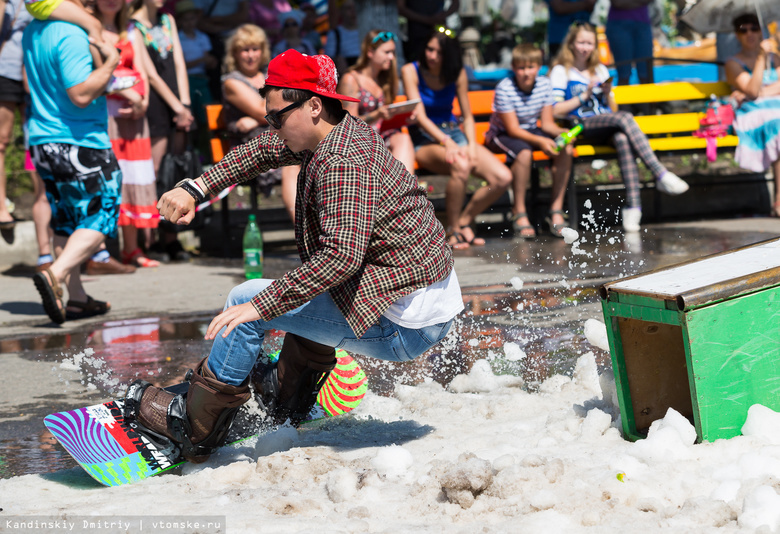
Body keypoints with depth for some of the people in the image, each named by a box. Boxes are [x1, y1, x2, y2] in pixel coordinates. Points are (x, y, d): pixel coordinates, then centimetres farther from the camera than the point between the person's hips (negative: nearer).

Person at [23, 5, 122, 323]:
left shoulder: (31, 33, 11)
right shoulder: (71, 36, -18)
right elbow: (81, 94, -24)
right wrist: (110, 64, -12)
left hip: (42, 141, 8)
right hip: (81, 142, -8)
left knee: (66, 222, 15)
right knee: (100, 217, 1)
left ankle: (76, 298, 17)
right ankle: (56, 275, -17)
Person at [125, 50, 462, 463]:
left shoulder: (344, 162, -20)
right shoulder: (343, 133, 9)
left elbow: (342, 255, -31)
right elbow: (263, 150, 22)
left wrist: (261, 305, -28)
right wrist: (196, 188, 12)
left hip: (405, 328, -10)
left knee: (248, 302, -5)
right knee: (314, 287, 34)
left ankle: (192, 430, 7)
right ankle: (288, 396, 40)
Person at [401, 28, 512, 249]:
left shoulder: (457, 74, 6)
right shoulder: (411, 71, -6)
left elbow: (468, 116, 12)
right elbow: (420, 117, -13)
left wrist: (472, 145, -7)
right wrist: (447, 142, -26)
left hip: (454, 133, 5)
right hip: (424, 139, -5)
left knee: (503, 178, -16)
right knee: (461, 166, -38)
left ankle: (464, 220, 4)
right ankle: (453, 229, -18)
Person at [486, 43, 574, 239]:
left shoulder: (544, 85, -6)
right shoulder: (504, 89, -21)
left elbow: (547, 123, -4)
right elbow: (513, 129, -23)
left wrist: (563, 132, -26)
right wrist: (540, 141, -37)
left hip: (531, 131, 5)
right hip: (502, 135, -5)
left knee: (565, 148, -20)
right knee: (524, 152, -38)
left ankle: (556, 210, -15)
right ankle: (519, 213, -26)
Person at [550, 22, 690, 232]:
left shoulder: (600, 70, 26)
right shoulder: (561, 72, 11)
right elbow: (555, 110, -2)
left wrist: (608, 94, 4)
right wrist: (584, 96, -5)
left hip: (609, 127, 4)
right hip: (583, 127, -4)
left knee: (622, 139, -36)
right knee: (625, 118, -34)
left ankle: (632, 205, -47)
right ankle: (661, 175, -42)